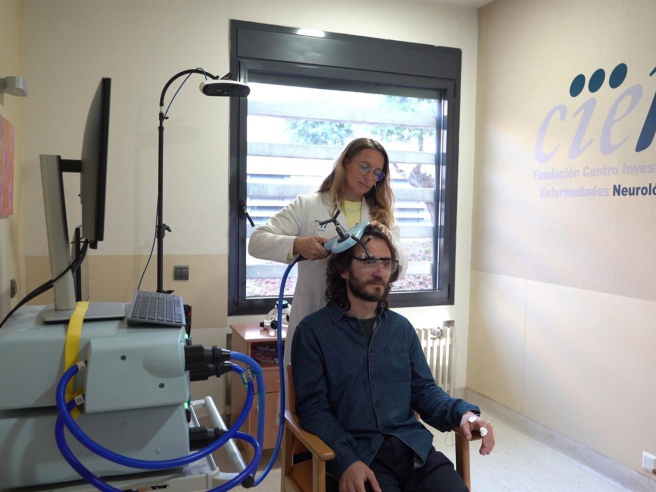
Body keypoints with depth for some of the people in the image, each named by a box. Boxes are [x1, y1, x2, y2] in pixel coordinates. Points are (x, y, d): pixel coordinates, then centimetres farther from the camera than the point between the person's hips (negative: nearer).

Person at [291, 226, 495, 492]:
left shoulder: (402, 327, 15)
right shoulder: (313, 332, -1)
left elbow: (424, 389, 13)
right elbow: (313, 407, -5)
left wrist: (462, 413, -6)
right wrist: (346, 460, -19)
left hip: (413, 446, 4)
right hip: (357, 452, -4)